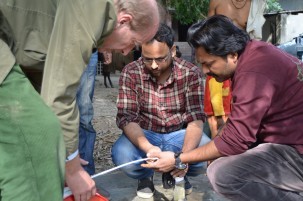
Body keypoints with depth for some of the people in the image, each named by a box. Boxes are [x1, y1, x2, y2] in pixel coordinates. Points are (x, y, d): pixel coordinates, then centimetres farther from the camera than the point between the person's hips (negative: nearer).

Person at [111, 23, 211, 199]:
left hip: (179, 134, 1)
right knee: (122, 155, -31)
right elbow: (127, 117, -19)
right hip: (144, 134, 0)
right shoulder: (131, 73, -15)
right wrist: (148, 148, -39)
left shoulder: (191, 73, -14)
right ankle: (146, 176, 6)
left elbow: (196, 118, -18)